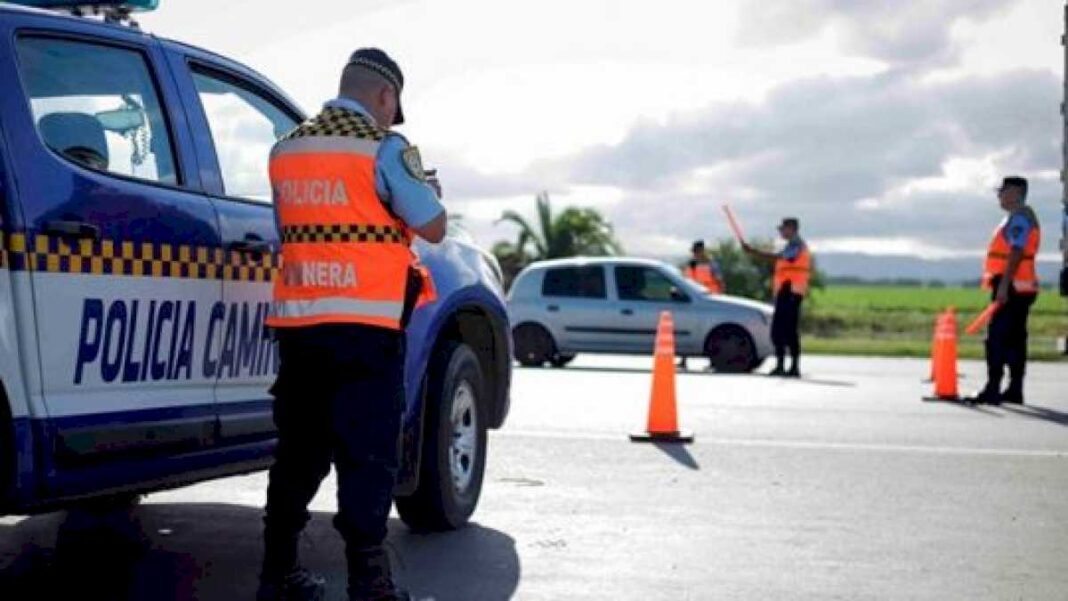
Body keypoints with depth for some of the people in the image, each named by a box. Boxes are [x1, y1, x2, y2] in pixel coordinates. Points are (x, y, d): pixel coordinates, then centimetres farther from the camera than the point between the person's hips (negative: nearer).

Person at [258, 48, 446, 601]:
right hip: (366, 324, -6)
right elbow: (434, 228, -5)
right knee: (368, 453, -2)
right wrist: (420, 184, 14)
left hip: (296, 321, 6)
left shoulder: (286, 148, 14)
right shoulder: (384, 148, -6)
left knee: (299, 449, 14)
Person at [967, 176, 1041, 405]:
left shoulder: (1019, 217, -13)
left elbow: (1016, 253, -22)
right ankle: (1015, 390, 15)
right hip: (1018, 288, 11)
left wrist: (1003, 285, -26)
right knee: (1014, 339, 11)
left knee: (997, 338, -12)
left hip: (1012, 287, -11)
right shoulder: (1018, 217, 20)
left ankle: (992, 390, -14)